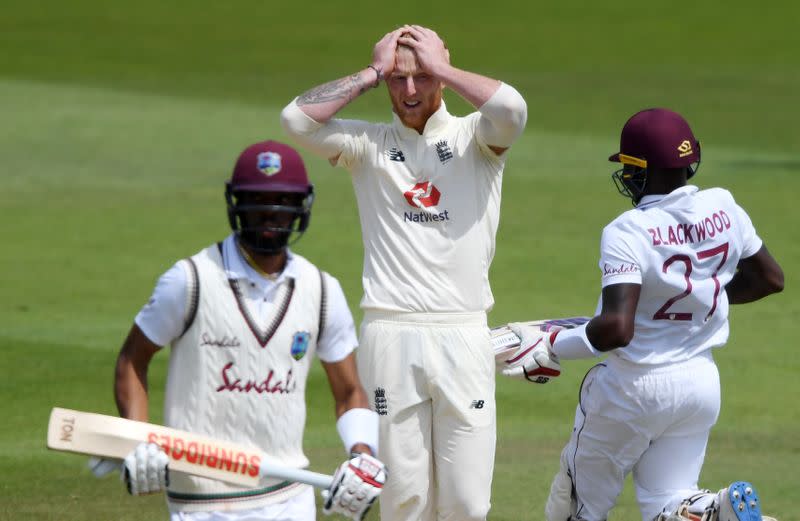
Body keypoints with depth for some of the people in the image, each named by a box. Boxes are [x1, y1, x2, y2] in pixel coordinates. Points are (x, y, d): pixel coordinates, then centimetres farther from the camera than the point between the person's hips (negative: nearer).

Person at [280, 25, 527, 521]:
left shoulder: (473, 137, 7)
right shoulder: (369, 144, 10)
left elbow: (512, 108, -15)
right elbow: (298, 119, -7)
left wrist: (440, 68, -5)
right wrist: (373, 72, -1)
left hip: (464, 335, 0)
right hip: (391, 333, 0)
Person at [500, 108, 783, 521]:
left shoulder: (628, 232, -24)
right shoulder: (722, 208, -5)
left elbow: (616, 329, -33)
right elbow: (769, 278, 9)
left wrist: (549, 347, -21)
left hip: (635, 389, -6)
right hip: (703, 384, 6)